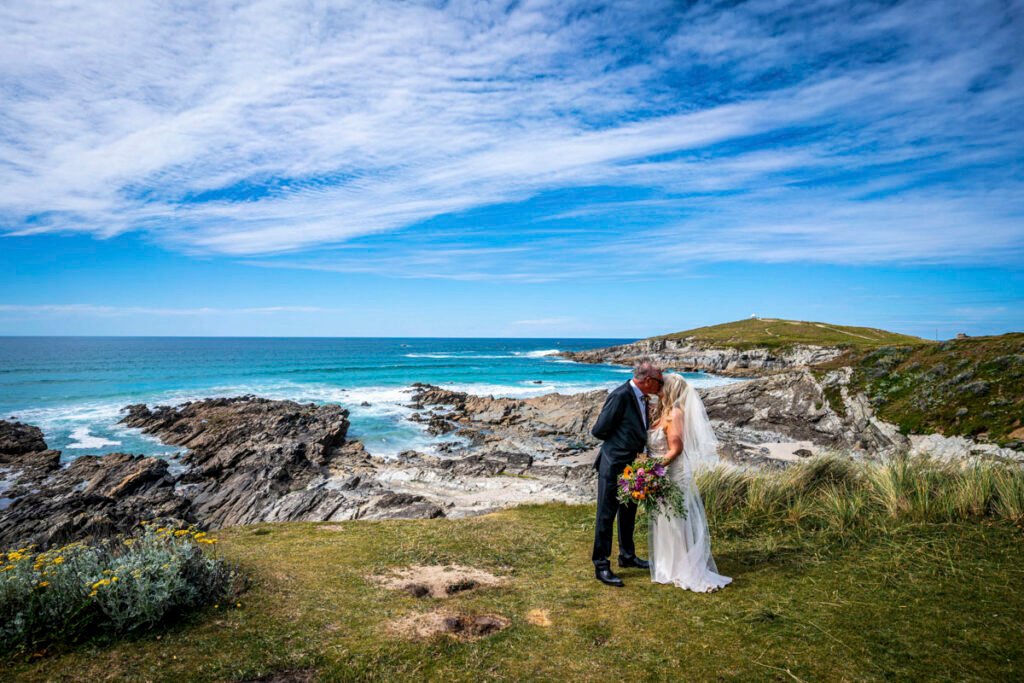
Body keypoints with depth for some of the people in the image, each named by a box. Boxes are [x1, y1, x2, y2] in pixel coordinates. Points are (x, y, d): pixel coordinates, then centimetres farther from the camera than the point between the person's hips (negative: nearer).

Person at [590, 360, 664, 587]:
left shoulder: (642, 398, 6)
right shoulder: (620, 396, -21)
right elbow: (599, 430, -18)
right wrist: (616, 441, -3)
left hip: (632, 465, 9)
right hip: (614, 466, -9)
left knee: (628, 513, 23)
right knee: (606, 516, 2)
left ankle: (627, 556, 41)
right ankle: (601, 566, 14)